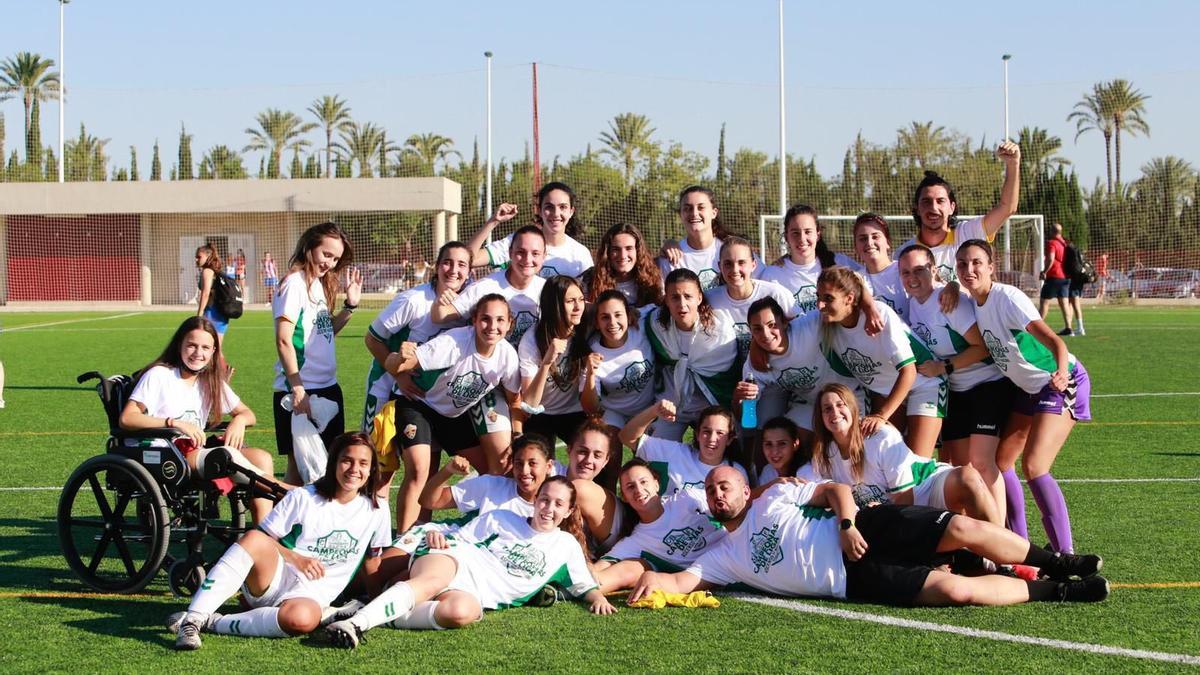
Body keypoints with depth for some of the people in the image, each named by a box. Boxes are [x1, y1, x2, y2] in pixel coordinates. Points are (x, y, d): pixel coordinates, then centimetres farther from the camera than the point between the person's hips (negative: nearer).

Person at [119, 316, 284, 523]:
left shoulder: (211, 382, 17)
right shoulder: (159, 376, -2)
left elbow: (247, 413, 18)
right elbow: (126, 419, -12)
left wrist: (239, 420, -7)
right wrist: (175, 423, -22)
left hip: (197, 455, 6)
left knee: (261, 457, -17)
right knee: (228, 454, -31)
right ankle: (282, 489, -16)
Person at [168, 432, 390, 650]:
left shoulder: (376, 511, 8)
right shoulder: (302, 498, 3)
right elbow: (263, 538, 2)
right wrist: (296, 559, -13)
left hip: (313, 597, 0)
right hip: (276, 579, 0)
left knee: (302, 619, -40)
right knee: (254, 538, -34)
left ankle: (213, 623, -25)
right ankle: (192, 620, -38)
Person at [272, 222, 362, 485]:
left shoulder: (320, 284, 13)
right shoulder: (294, 284, -12)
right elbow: (283, 340, -18)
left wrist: (350, 305, 7)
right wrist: (297, 389, -22)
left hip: (328, 387, 8)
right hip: (300, 391, -8)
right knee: (299, 465, -2)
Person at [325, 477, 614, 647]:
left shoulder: (567, 545, 20)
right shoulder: (501, 518, 17)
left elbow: (584, 584, 23)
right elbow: (460, 539, 15)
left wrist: (597, 597, 1)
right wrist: (441, 537, -7)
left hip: (480, 596, 1)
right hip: (454, 563, 0)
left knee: (460, 612, -41)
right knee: (430, 582, -41)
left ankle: (384, 616, -38)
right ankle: (356, 621, -56)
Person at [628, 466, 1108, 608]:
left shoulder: (773, 498, 15)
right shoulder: (724, 556, 14)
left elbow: (833, 488, 10)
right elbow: (683, 581, 3)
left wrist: (848, 524, -9)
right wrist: (652, 579, -18)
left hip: (865, 529, 1)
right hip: (853, 579, -1)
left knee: (964, 529, -20)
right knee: (951, 588, -24)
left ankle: (1058, 565, 0)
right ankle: (1051, 592, -8)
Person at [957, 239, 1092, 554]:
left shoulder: (1007, 297, -25)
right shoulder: (971, 302, -2)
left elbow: (1053, 340, -35)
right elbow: (984, 346, 13)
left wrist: (1061, 373, -53)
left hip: (1063, 383, -9)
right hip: (1029, 387, 9)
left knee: (1033, 466, -21)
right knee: (1000, 462, 9)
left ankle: (1065, 553, -14)